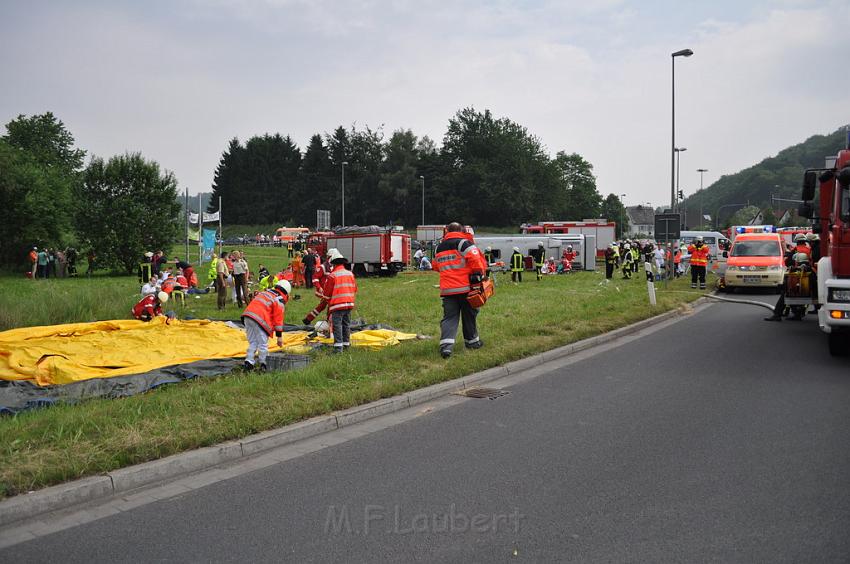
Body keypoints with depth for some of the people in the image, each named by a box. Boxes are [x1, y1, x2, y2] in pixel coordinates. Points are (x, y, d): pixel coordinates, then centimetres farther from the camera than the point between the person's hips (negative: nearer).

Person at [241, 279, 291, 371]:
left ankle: (248, 362, 8)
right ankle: (263, 364, 7)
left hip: (247, 315, 7)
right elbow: (278, 320, 2)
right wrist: (279, 336, 5)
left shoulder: (265, 292, 27)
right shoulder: (279, 302, 5)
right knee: (263, 344, 5)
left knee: (253, 342, 16)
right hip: (259, 320, -7)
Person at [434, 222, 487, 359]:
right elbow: (476, 259, -16)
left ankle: (446, 345, -17)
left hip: (447, 289, 4)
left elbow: (437, 266, 25)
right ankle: (472, 341, 27)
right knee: (469, 315, 13)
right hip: (465, 287, -3)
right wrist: (479, 274, -5)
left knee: (449, 317, 1)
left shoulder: (439, 248, 14)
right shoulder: (464, 243, -6)